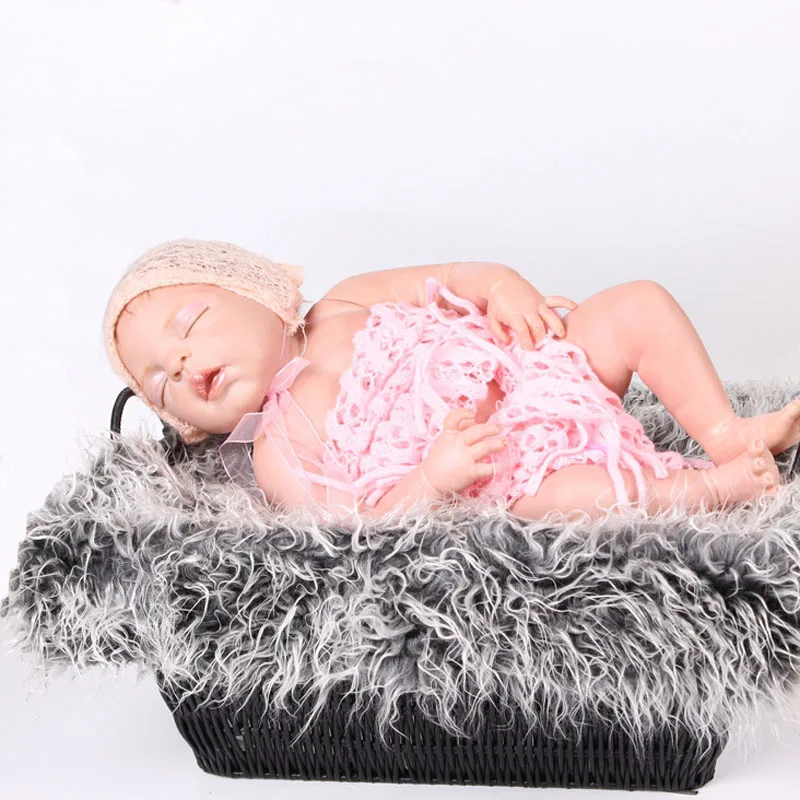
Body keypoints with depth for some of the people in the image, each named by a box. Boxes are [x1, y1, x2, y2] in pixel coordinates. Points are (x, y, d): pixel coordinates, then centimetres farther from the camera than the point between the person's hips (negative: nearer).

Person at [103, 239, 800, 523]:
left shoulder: (347, 304, 9)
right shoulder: (276, 454, -6)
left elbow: (451, 280, 12)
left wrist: (499, 285, -10)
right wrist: (432, 477, -31)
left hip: (545, 374, 7)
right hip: (511, 477, -7)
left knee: (641, 303, -3)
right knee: (589, 494, -37)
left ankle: (725, 431, 0)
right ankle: (706, 489, -10)